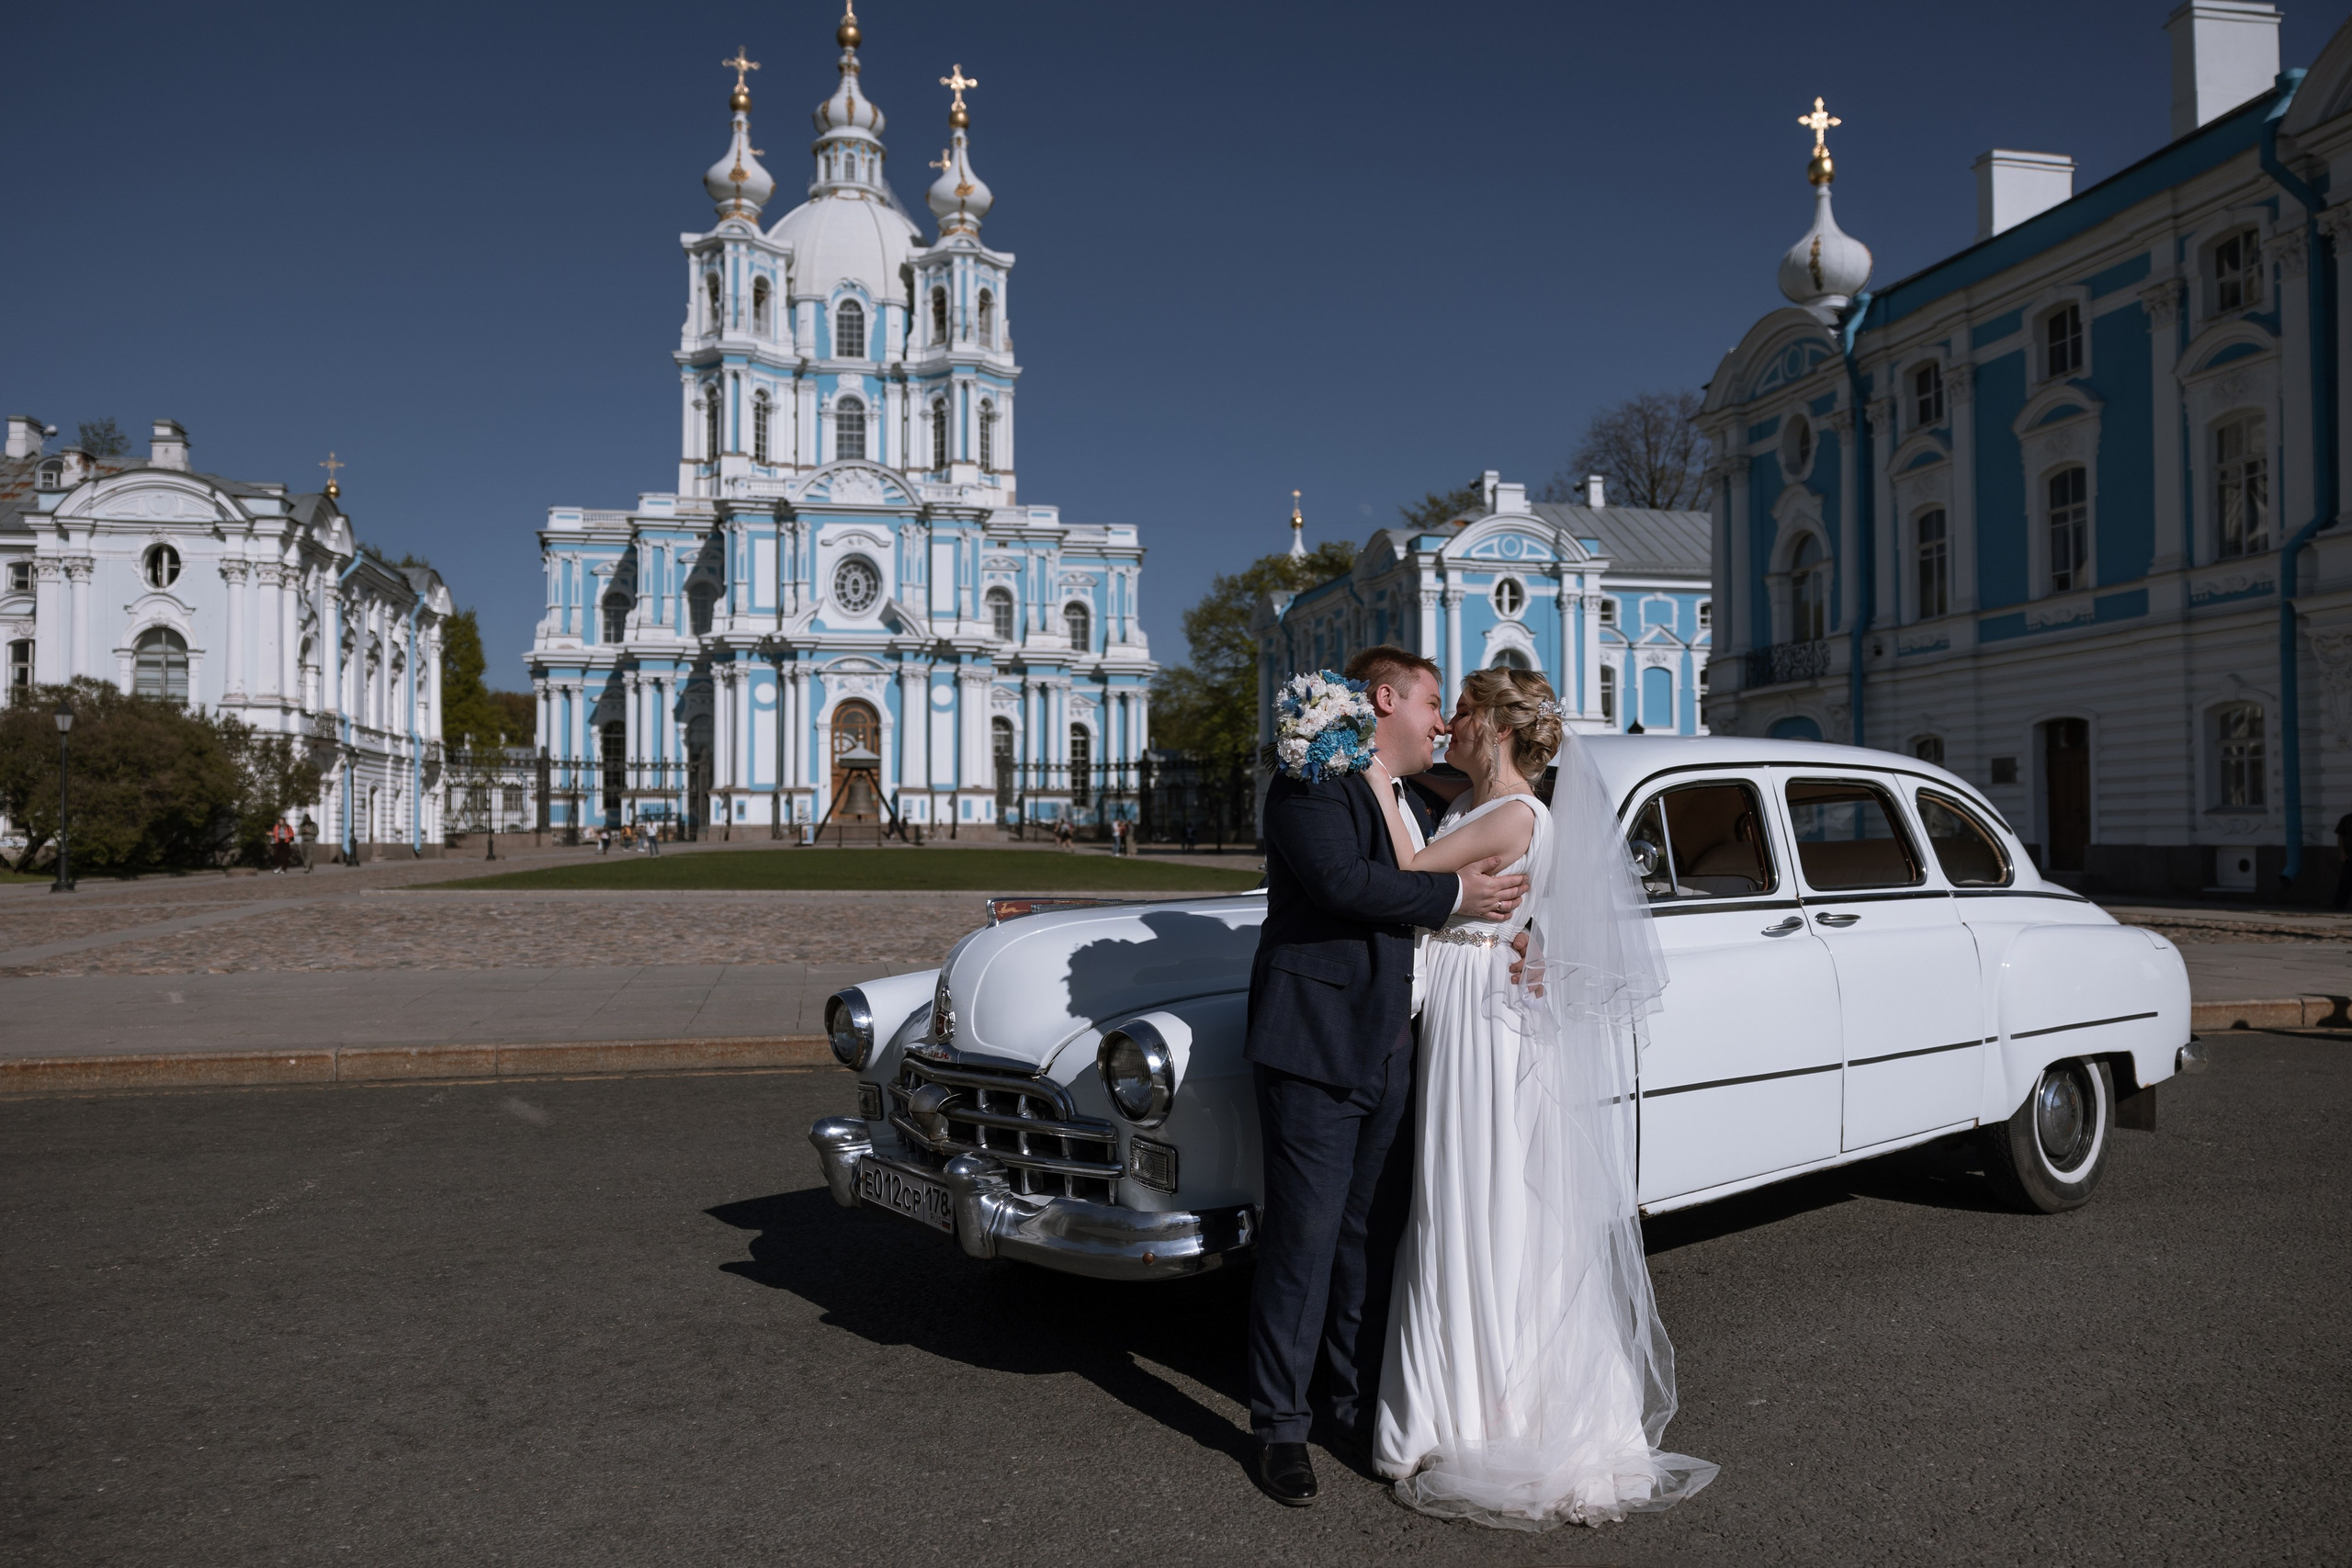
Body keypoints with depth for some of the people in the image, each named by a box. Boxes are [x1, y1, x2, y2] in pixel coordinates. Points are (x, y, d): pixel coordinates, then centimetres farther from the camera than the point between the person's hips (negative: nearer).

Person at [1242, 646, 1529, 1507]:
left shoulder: (1410, 805, 20)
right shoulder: (1311, 783, -8)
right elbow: (1342, 881, -22)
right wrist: (1455, 895, -12)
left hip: (1387, 1056, 8)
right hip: (1313, 1047, -8)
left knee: (1369, 1239, 14)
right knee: (1302, 1241, -3)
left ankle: (1354, 1406, 27)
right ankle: (1280, 1427, 10)